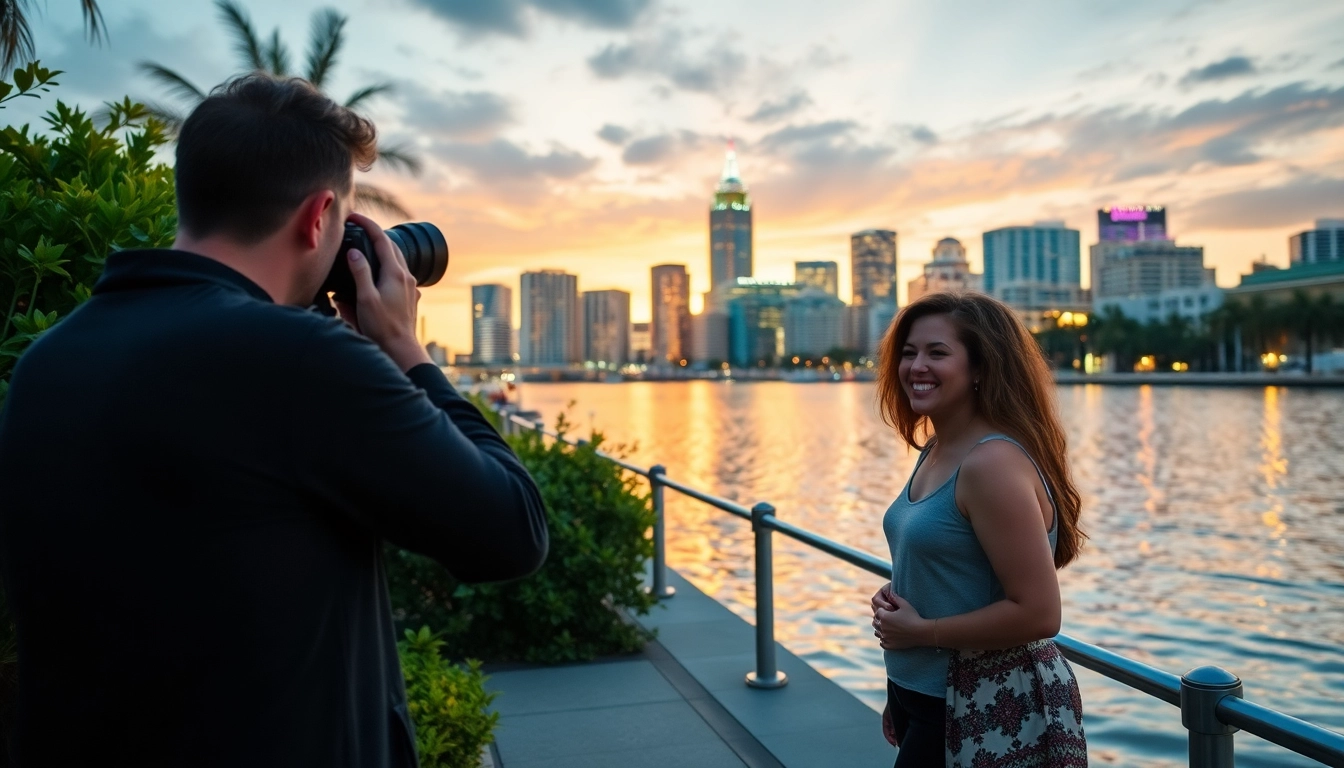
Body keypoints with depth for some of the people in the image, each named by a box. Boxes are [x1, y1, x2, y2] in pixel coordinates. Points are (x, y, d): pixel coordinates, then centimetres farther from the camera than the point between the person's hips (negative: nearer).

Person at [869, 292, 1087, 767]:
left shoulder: (993, 462, -22)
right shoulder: (936, 451, 5)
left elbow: (1038, 614, -25)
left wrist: (919, 630, -17)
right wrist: (893, 602, 3)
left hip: (990, 716, -8)